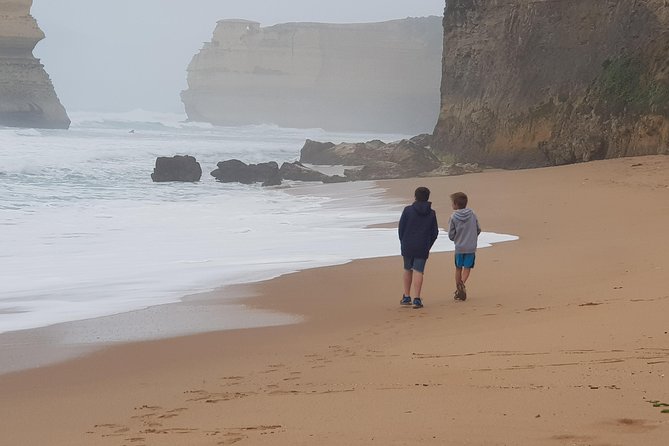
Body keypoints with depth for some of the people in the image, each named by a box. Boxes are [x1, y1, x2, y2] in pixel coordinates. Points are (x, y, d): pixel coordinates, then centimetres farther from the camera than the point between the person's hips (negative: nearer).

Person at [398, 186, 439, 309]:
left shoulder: (408, 210, -4)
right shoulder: (431, 213, 3)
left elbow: (401, 228, -2)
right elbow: (435, 232, 7)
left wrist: (403, 243, 11)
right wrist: (428, 247, 16)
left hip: (407, 246, 0)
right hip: (423, 248, 0)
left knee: (407, 270, 15)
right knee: (418, 271, -1)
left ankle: (406, 297, 17)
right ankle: (417, 299, -9)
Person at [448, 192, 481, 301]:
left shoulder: (453, 217, -8)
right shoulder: (472, 214, -1)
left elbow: (451, 235, -5)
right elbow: (478, 230, 7)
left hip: (459, 248, -1)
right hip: (471, 247, 1)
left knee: (458, 268, 13)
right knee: (467, 268, 4)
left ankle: (458, 290, 18)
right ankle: (462, 283, -21)